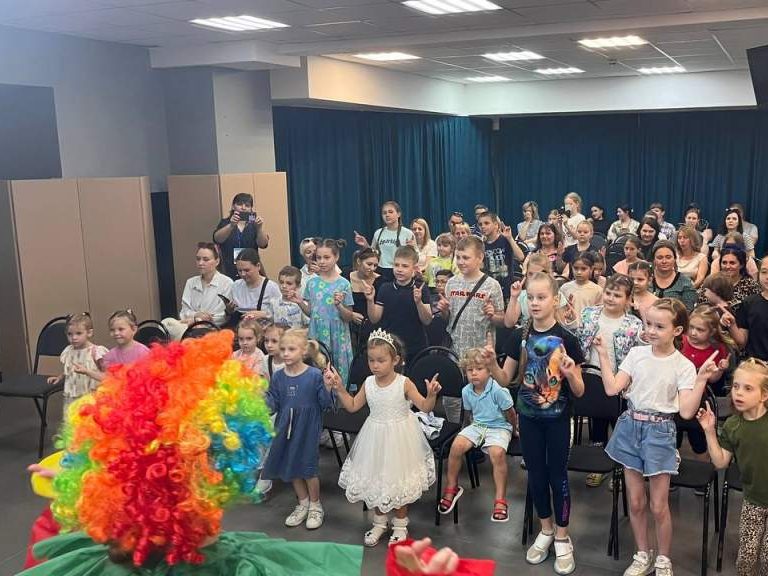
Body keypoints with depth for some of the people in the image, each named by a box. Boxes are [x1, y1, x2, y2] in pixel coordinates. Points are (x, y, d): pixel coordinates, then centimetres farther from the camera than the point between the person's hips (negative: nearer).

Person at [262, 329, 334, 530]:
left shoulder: (315, 375, -15)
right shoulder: (277, 377, -2)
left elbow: (325, 404, -12)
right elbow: (272, 405, 1)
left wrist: (327, 387, -28)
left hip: (308, 429, -4)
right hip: (285, 428, 5)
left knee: (308, 468, 6)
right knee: (290, 467, 16)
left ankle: (315, 506, 29)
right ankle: (303, 504, 37)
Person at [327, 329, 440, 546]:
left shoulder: (404, 383, -16)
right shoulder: (368, 383, -4)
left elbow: (425, 407, -16)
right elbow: (352, 406, 5)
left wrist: (431, 394, -35)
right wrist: (339, 388, -5)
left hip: (399, 439, -4)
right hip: (376, 438, 4)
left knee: (398, 482, 9)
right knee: (375, 481, 14)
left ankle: (400, 524, 30)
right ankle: (380, 522, 35)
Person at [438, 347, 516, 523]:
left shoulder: (498, 391, -19)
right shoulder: (466, 391, -1)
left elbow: (510, 414, -6)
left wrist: (513, 430, 5)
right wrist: (475, 426, 13)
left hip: (499, 427, -5)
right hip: (477, 425, 5)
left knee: (497, 453, -33)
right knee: (457, 445, -20)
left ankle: (500, 500, -21)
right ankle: (451, 488, 0)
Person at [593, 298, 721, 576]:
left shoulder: (683, 366, -9)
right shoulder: (636, 354, -1)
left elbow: (686, 411, -16)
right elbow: (612, 389, -6)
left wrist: (702, 379, -23)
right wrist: (603, 355, -7)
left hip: (659, 431, -3)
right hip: (630, 427, 3)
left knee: (658, 506, 5)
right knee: (635, 502, 13)